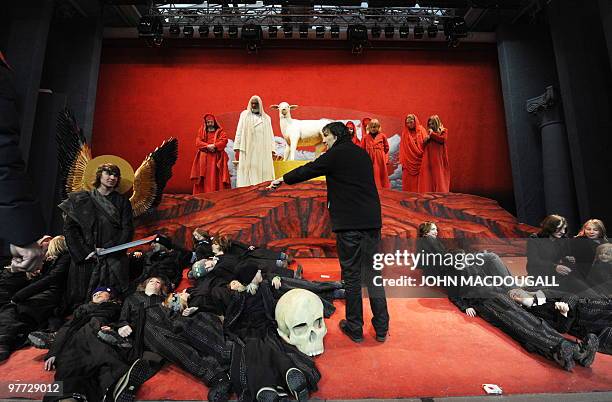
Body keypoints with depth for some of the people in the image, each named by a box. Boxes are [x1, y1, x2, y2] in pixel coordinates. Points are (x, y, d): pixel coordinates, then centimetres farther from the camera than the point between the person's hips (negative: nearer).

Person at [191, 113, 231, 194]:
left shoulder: (220, 131, 12)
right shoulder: (202, 131, 17)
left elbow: (224, 141, -4)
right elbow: (198, 142, 4)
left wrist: (214, 146, -17)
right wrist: (207, 146, -13)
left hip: (216, 158, -1)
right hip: (204, 158, 1)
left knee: (215, 176, -8)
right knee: (205, 177, -6)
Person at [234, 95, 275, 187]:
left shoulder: (266, 118, 19)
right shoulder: (244, 115, 15)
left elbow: (270, 134, 13)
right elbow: (239, 131, 6)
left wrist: (272, 149, 1)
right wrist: (237, 147, -5)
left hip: (263, 150, 2)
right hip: (248, 148, -2)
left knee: (263, 169, -6)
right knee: (248, 169, -9)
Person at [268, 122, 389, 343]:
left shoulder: (337, 153, -3)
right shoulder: (362, 154, 17)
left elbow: (309, 170, 4)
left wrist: (283, 179, 18)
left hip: (348, 223, -6)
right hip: (372, 220, 6)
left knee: (351, 275, 4)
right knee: (373, 273, 11)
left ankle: (355, 329, 16)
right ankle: (381, 328, 17)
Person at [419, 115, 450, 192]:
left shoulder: (444, 131, 8)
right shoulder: (429, 132, 19)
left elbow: (442, 139, -13)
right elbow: (424, 146, 19)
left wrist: (432, 134, -4)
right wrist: (425, 139, -1)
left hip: (439, 159, -4)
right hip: (429, 159, 4)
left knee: (439, 177, -7)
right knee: (428, 179, -4)